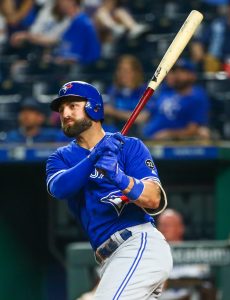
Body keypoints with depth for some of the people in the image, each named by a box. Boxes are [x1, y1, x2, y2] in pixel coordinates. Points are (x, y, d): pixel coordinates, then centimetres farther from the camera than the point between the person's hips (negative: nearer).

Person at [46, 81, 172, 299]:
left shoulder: (130, 147, 2)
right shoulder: (61, 158, 16)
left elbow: (155, 202, -11)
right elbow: (58, 188, -8)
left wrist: (122, 179, -30)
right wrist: (95, 158, -22)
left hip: (141, 244, -7)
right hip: (111, 259, 7)